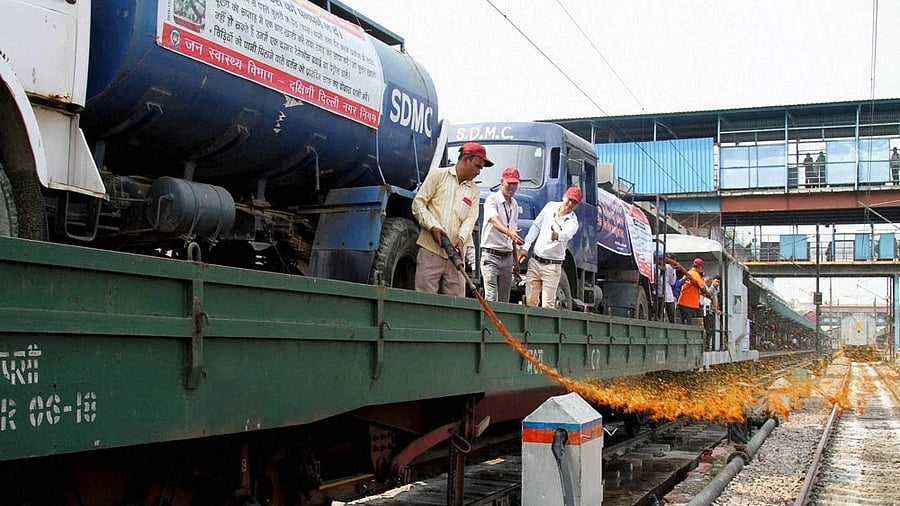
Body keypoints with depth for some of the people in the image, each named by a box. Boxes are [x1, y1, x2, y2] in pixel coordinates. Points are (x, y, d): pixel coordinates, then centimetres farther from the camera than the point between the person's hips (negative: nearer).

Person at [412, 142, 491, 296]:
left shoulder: (474, 190, 20)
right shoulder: (438, 175, 7)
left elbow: (471, 218, 7)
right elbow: (418, 203, 1)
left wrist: (461, 238, -13)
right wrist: (433, 227, -12)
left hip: (456, 254, 4)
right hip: (431, 250, -4)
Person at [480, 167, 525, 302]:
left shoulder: (514, 204, 15)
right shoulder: (492, 199, -8)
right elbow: (494, 221, -28)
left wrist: (516, 260, 19)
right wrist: (509, 232, -48)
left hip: (507, 257, 7)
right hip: (491, 255, -7)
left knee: (504, 300, 7)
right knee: (491, 297, -16)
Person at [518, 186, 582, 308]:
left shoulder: (572, 222, -11)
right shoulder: (550, 206, 4)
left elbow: (566, 234, -34)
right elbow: (536, 226, 15)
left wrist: (557, 236, -58)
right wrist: (525, 247, 10)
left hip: (552, 266, -4)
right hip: (535, 261, 4)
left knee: (547, 305, -9)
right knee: (530, 301, 5)